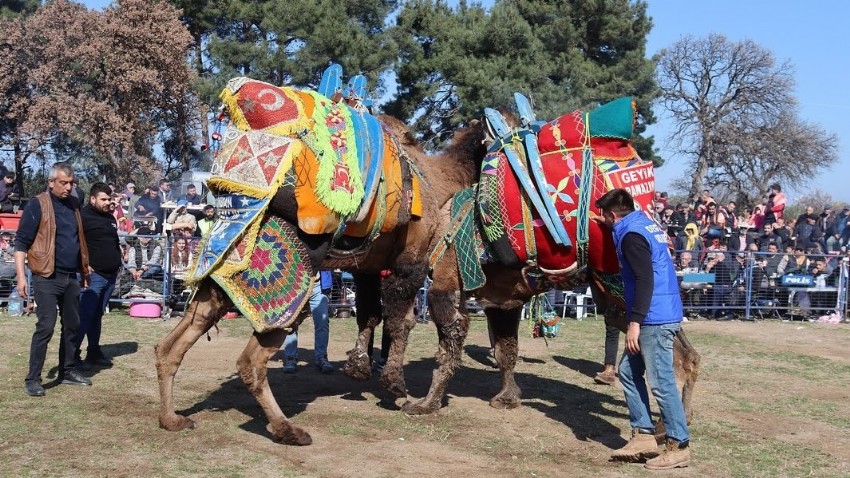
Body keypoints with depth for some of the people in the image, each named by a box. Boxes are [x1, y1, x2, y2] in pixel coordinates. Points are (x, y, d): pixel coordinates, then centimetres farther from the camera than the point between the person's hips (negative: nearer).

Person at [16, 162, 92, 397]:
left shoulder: (74, 204, 11)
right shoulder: (37, 205, -8)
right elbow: (21, 242, -10)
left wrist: (85, 270, 22)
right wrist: (21, 276, -17)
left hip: (71, 277, 7)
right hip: (47, 278, -7)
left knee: (72, 325, 12)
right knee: (45, 327, -8)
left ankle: (67, 371, 24)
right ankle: (33, 379, 0)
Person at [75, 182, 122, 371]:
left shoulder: (110, 218, 17)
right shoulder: (83, 216, -8)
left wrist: (118, 263, 21)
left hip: (110, 275, 8)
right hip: (93, 275, -8)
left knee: (97, 315, 14)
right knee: (84, 315, -9)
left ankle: (94, 352, 20)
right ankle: (73, 354, -4)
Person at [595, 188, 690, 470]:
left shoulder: (631, 235, -14)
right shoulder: (644, 225, 16)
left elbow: (644, 281, -22)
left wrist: (634, 321, -22)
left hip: (655, 319, -10)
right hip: (656, 317, 10)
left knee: (661, 382, -5)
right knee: (629, 371, 14)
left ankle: (679, 447, 3)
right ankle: (644, 436, 15)